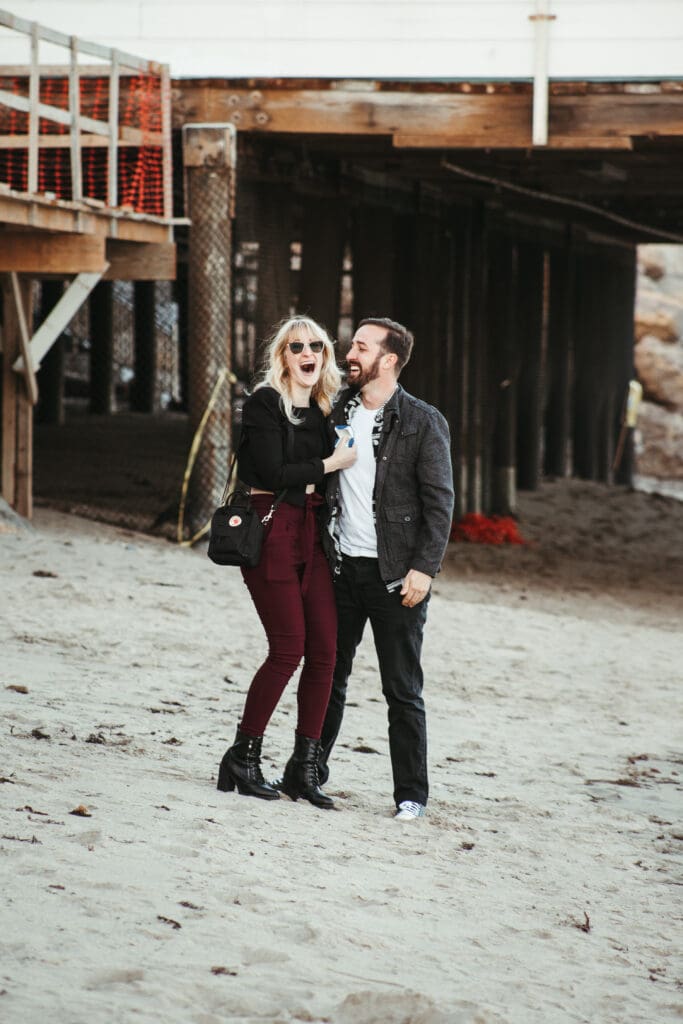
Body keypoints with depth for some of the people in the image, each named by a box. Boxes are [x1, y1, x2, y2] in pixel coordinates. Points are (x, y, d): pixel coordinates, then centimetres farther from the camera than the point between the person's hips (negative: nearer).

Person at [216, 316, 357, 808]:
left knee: (325, 649, -1)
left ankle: (304, 767, 5)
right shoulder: (265, 403, -4)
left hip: (312, 533, 7)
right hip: (273, 531, -7)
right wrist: (330, 464, -8)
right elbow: (272, 472, -14)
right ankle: (243, 758, 2)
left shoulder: (323, 411, 17)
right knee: (288, 649, -10)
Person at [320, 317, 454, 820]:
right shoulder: (338, 412, 9)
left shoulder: (423, 422, -6)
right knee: (328, 675, 13)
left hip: (395, 574, -5)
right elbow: (318, 480, 15)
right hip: (341, 566, 5)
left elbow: (440, 502, -7)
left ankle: (411, 794, 6)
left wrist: (424, 568, -15)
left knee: (403, 689, 0)